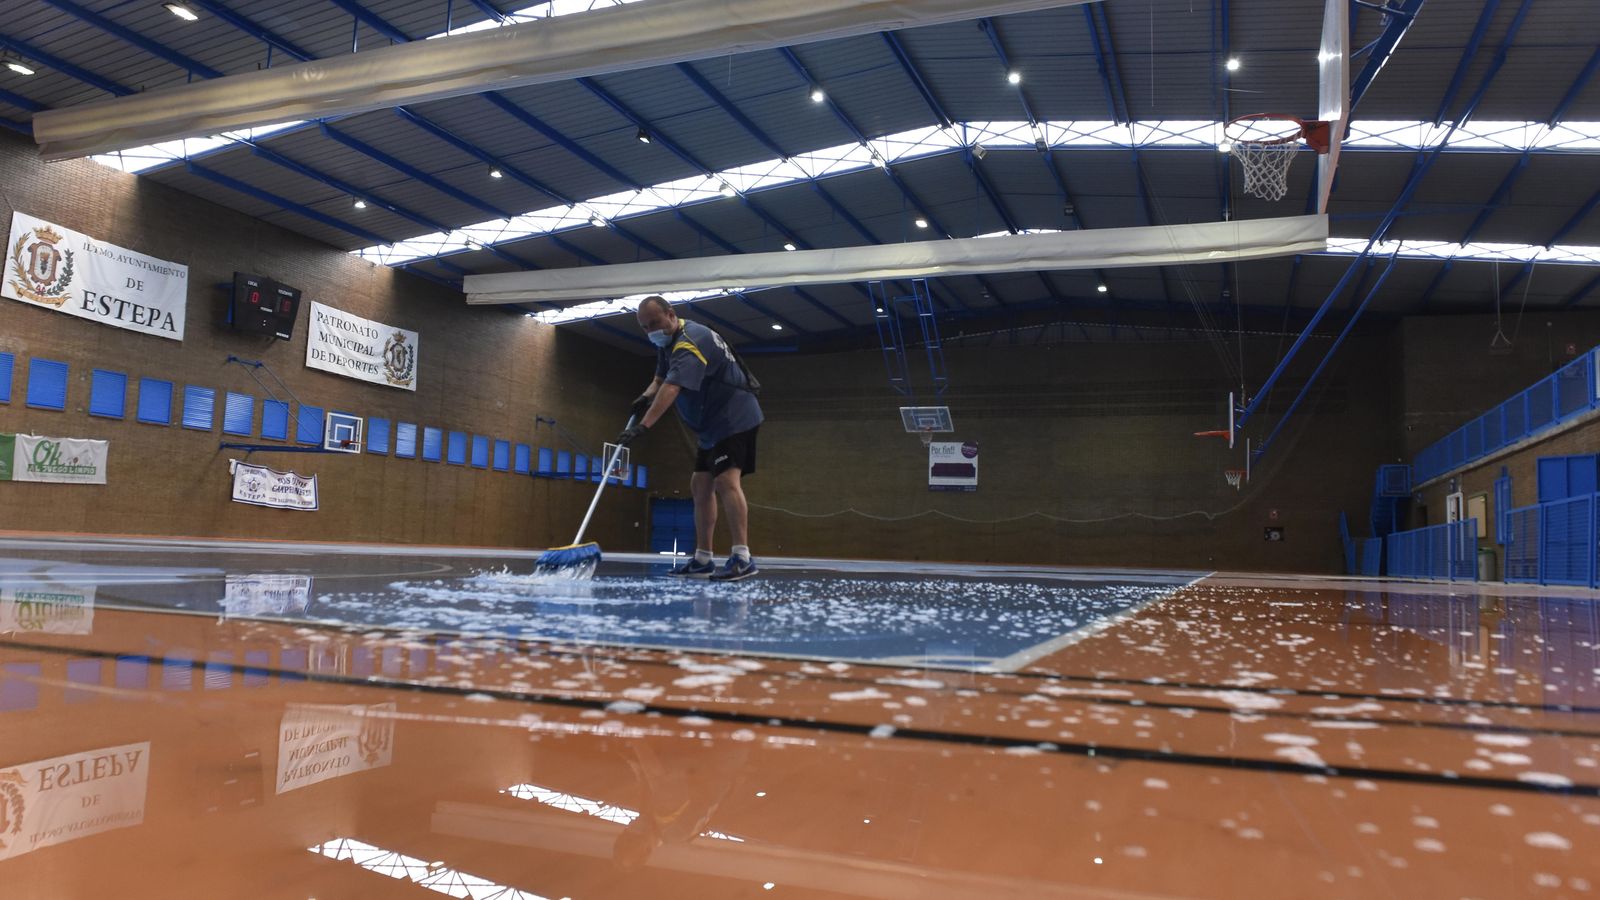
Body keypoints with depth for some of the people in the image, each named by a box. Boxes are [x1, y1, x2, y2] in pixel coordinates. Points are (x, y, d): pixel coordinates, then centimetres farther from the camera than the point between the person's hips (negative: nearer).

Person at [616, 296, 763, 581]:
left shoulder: (690, 342, -23)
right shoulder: (668, 341, 10)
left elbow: (672, 388, -36)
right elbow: (660, 380, 14)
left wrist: (642, 425, -44)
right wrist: (647, 395, -10)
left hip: (735, 418, -11)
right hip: (713, 424, 11)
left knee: (726, 480, -24)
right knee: (701, 485, 10)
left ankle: (742, 558, -29)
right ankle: (702, 559, 16)